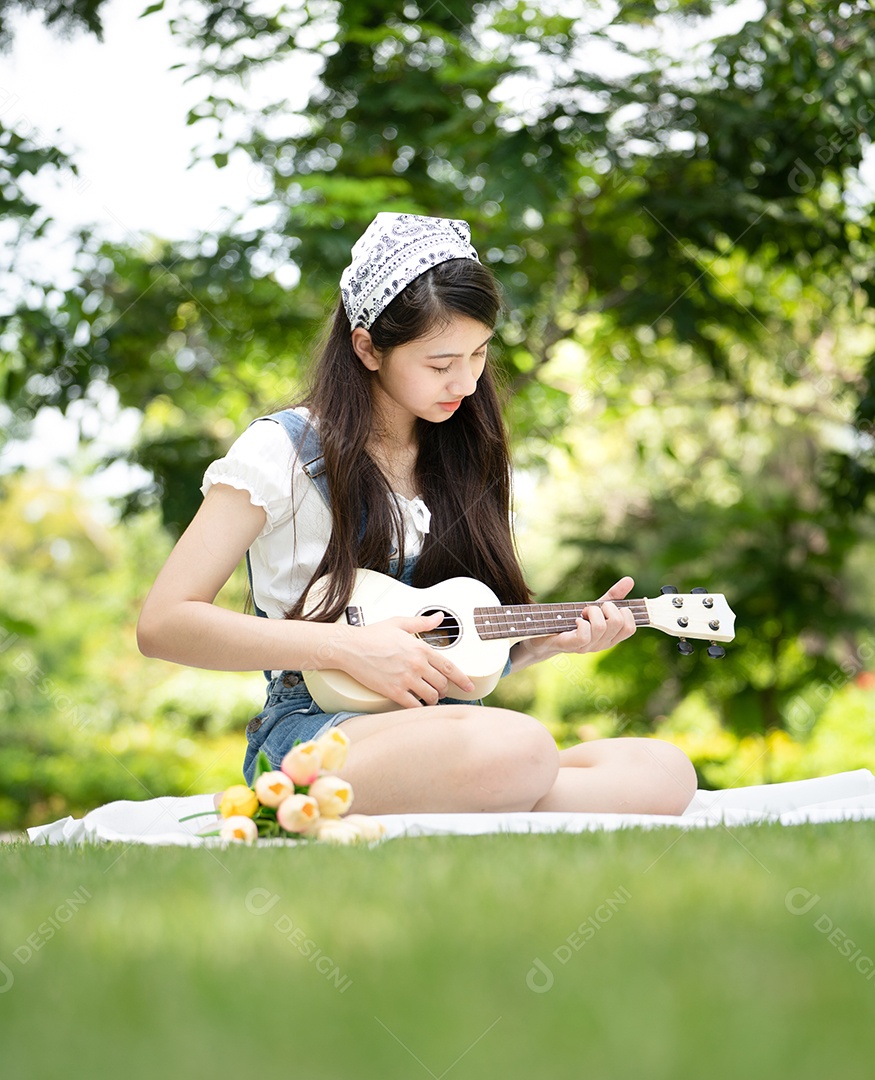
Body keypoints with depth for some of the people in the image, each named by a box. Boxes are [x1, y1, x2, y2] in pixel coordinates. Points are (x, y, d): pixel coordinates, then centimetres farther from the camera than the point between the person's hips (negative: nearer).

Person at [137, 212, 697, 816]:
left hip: (446, 732, 8)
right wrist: (347, 648, -15)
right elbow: (163, 624, -9)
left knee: (665, 773, -23)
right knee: (520, 748, -39)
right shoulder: (285, 451, -2)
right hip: (313, 726, -7)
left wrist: (558, 637, 2)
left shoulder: (460, 458, 17)